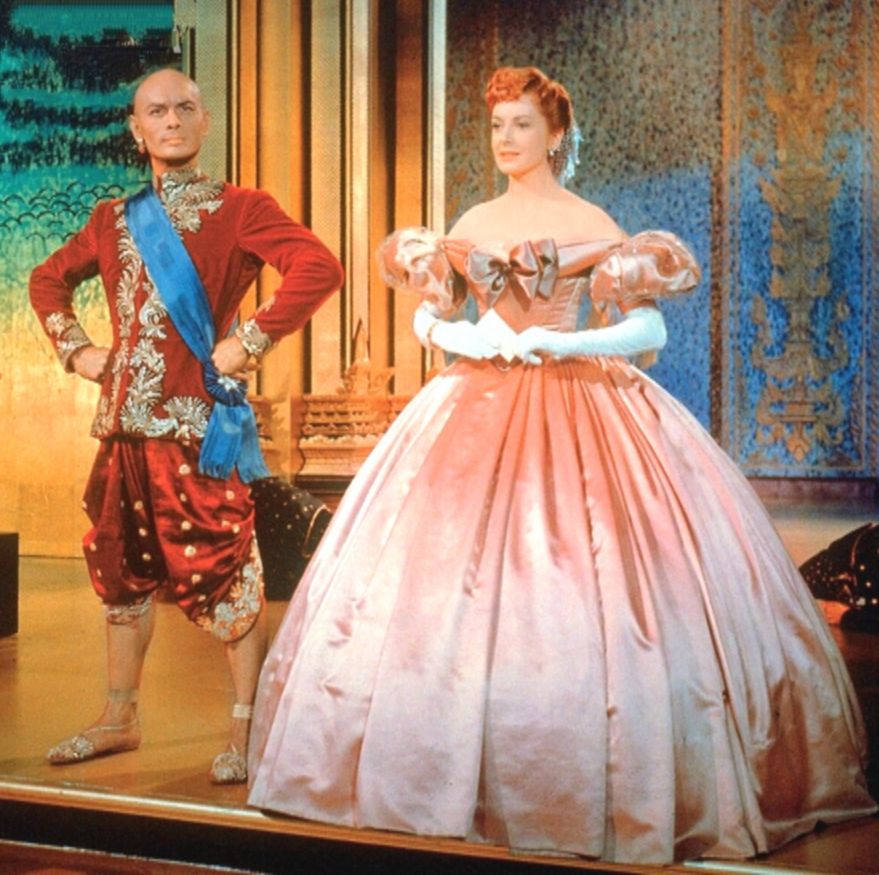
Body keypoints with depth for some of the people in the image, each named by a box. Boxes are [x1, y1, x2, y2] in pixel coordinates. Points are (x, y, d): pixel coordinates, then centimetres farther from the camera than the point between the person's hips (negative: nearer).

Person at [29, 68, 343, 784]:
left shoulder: (237, 210, -3)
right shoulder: (114, 220, 15)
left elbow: (320, 268, -17)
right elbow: (49, 279, 30)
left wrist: (248, 344, -17)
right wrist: (76, 349, 14)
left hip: (198, 420, -6)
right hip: (125, 420, 7)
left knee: (224, 571, -4)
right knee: (121, 566, 14)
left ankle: (246, 731, 6)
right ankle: (119, 718, 28)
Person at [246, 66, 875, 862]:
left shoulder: (591, 225, 0)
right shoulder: (471, 225, 13)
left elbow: (650, 329, -7)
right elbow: (427, 318, 11)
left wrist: (557, 344, -17)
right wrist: (468, 338, -9)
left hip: (578, 413, -4)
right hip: (479, 408, 4)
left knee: (582, 592, -9)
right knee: (457, 580, 0)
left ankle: (591, 784, 1)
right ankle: (465, 772, 10)